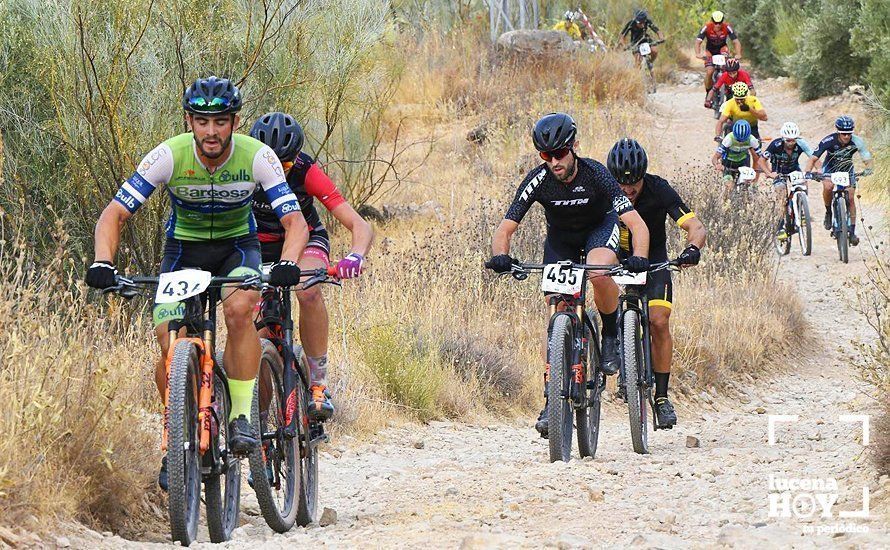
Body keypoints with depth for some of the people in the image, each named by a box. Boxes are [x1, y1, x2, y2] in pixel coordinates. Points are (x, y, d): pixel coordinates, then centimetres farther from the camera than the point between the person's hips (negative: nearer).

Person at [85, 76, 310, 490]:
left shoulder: (257, 157, -22)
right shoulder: (169, 157, -23)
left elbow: (295, 221, -25)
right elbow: (114, 214, -21)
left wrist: (287, 263, -45)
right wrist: (102, 262, -39)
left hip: (237, 246, -1)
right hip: (184, 248, 1)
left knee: (239, 309, -33)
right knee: (170, 345, -18)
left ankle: (241, 417, -21)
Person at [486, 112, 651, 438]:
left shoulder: (595, 175, -31)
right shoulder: (539, 181, -26)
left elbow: (637, 224, -36)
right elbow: (505, 228, -24)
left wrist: (638, 258, -54)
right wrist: (500, 256, -45)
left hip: (600, 229, -2)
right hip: (560, 237, 2)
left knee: (598, 273, -37)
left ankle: (612, 334, -8)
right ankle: (552, 400, -3)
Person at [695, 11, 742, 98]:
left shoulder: (727, 28, -25)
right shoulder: (707, 28, -26)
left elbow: (736, 42, -27)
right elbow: (698, 42, -31)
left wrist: (738, 54, -44)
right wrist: (698, 54, -50)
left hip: (722, 48, 1)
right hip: (710, 51, -1)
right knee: (709, 72, -20)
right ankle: (708, 93, 3)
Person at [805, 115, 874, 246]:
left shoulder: (857, 142, -27)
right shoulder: (829, 141, -31)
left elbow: (867, 160, -24)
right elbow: (813, 159, -31)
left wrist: (868, 169, -47)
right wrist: (807, 173, -48)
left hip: (847, 169, 2)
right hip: (830, 168, -2)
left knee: (850, 198, -7)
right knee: (828, 187, -32)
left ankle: (852, 231, 3)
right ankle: (828, 212, -6)